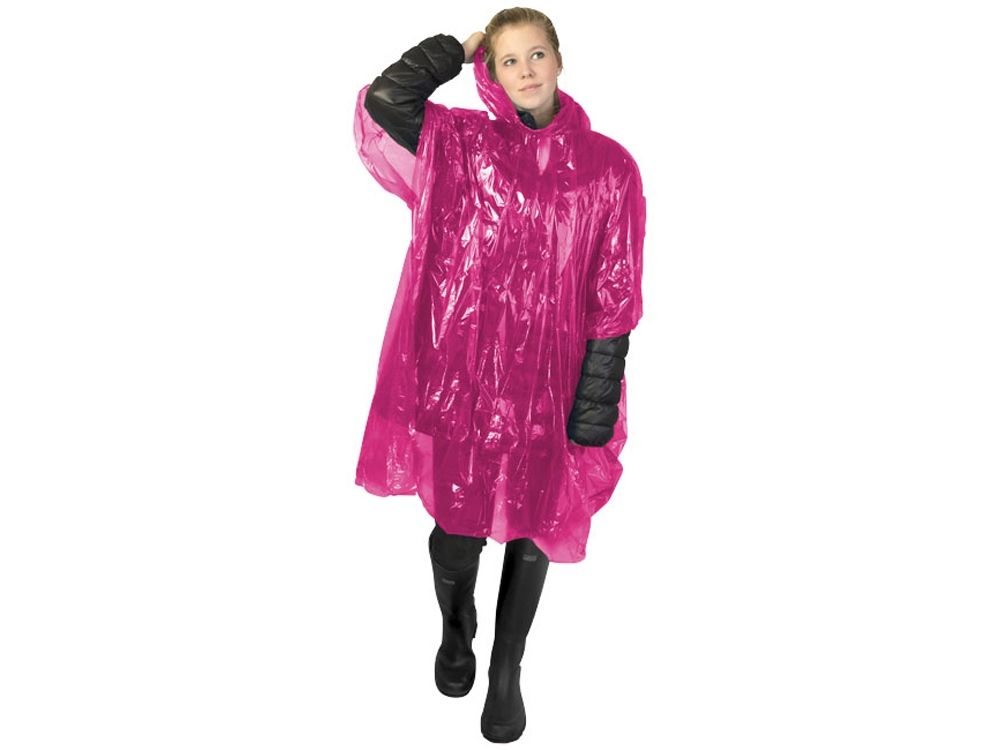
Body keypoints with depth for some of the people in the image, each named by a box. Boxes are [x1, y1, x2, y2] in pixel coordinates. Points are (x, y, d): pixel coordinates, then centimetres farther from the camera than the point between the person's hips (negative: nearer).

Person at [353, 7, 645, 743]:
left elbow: (614, 300, -3)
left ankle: (508, 671, 39)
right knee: (458, 528, 12)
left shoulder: (608, 168, -1)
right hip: (461, 377, 0)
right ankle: (455, 632, 47)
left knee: (532, 531, 14)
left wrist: (596, 407, -6)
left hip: (548, 385, 1)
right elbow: (381, 104, -16)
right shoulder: (459, 145, 1)